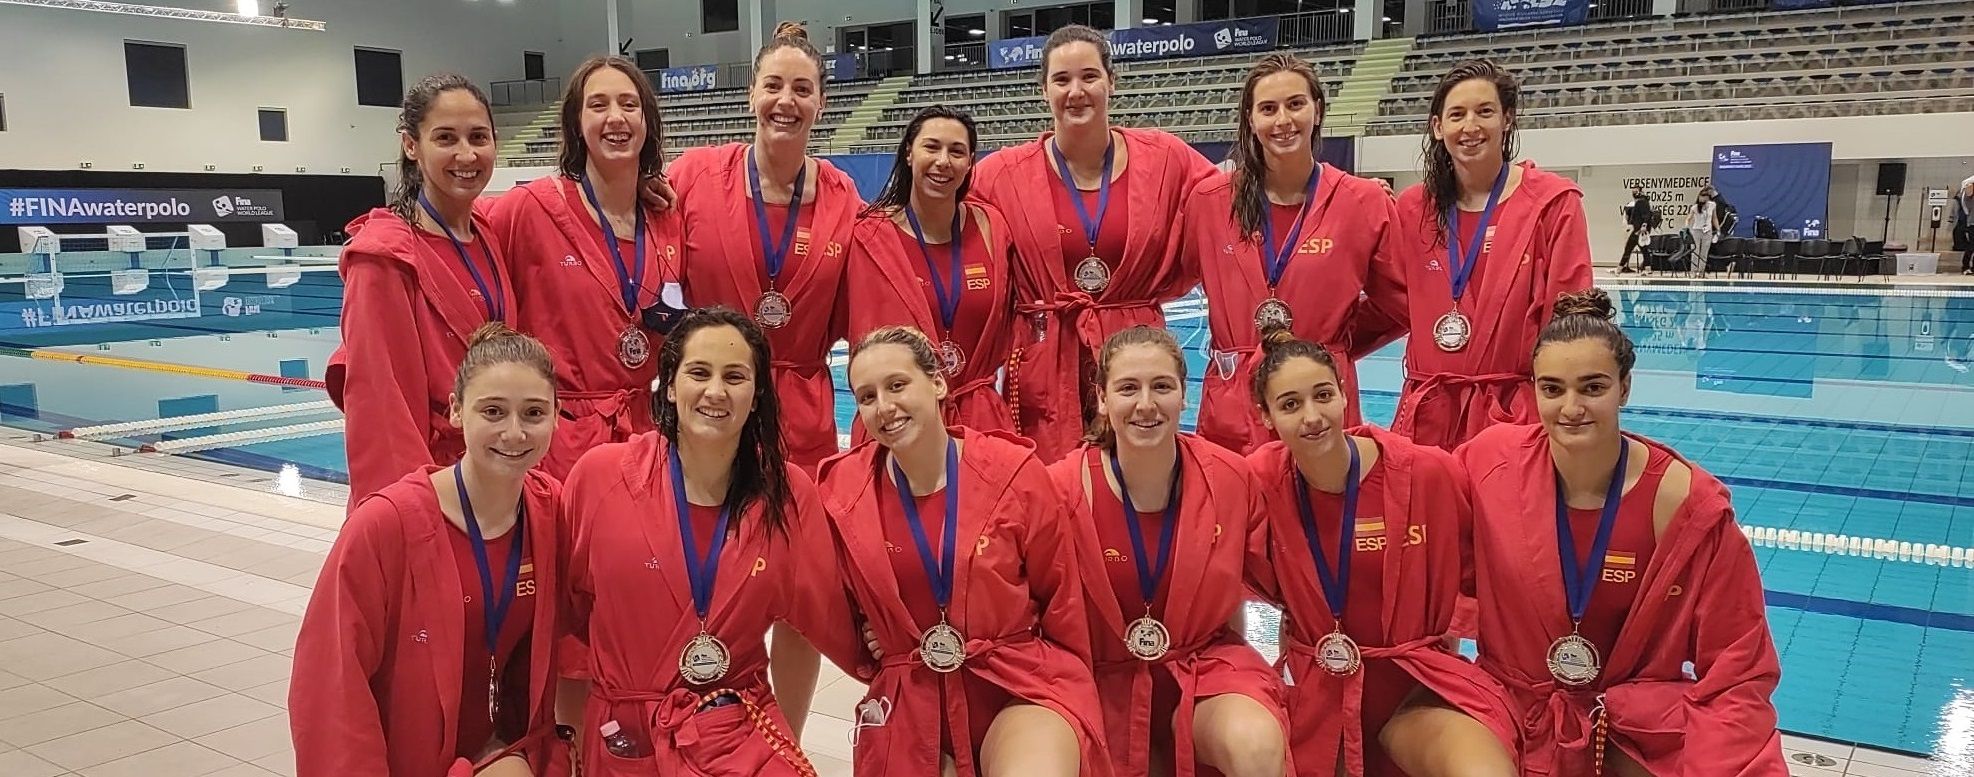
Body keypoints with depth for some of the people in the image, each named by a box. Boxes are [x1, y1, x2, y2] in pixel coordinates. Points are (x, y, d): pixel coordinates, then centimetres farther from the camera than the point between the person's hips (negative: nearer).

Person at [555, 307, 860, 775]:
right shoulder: (599, 475, -10)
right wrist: (571, 739, 6)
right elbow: (564, 618, 1)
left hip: (744, 738, 1)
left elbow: (801, 630, 6)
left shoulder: (789, 494, -6)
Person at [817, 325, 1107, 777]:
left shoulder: (1014, 472, -7)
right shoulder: (843, 490, -4)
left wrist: (1069, 687, 9)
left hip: (1023, 687, -2)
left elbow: (1061, 598, 3)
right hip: (911, 704, 2)